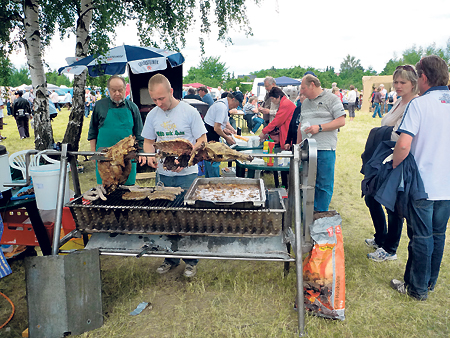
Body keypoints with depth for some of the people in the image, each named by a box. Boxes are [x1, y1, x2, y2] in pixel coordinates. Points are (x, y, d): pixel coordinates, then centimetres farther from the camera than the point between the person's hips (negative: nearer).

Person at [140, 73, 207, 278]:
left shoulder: (189, 112, -7)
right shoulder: (152, 115, 5)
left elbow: (202, 141, -6)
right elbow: (148, 141, 14)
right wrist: (150, 155, -8)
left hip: (187, 174, -4)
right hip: (162, 175, 4)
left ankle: (191, 261, 20)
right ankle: (171, 258, 28)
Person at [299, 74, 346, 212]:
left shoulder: (331, 99, 0)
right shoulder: (305, 103, 21)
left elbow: (341, 121, -8)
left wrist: (319, 128, -16)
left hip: (325, 149, -6)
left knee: (324, 184, -1)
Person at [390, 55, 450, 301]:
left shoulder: (419, 104, -15)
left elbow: (403, 145, -24)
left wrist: (394, 167, -7)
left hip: (422, 184, -5)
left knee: (421, 237, 7)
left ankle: (417, 288, 22)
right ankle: (430, 281, 35)